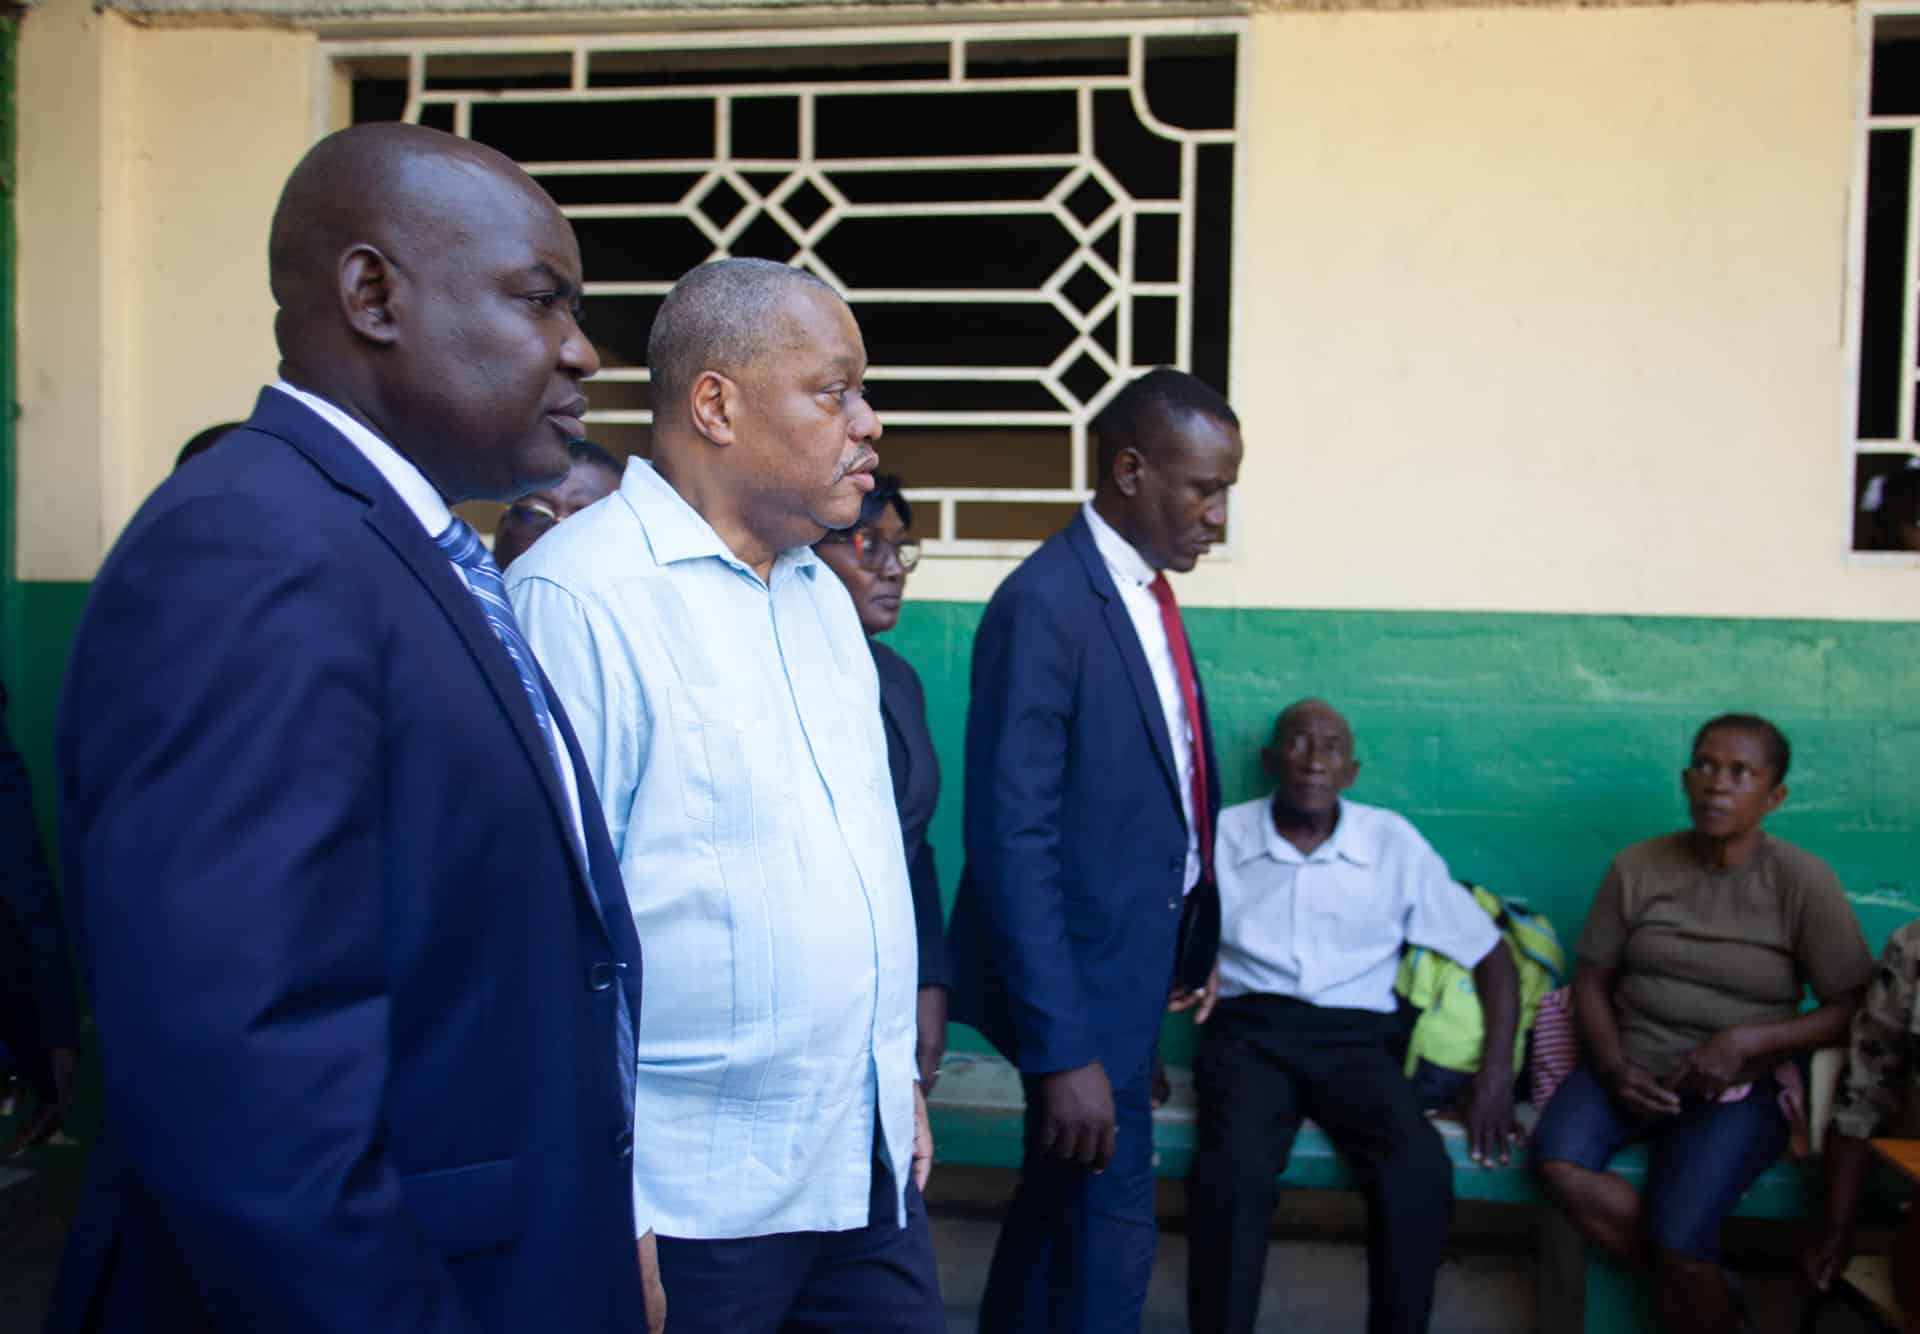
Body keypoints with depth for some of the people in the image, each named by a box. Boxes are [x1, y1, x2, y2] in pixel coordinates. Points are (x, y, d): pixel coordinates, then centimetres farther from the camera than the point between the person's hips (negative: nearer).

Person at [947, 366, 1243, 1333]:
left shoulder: (1146, 590, 6)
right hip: (1083, 979, -8)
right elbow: (1012, 842, -23)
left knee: (1056, 1200, 23)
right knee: (1110, 1233, 4)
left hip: (1134, 964, 9)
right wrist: (1063, 1049, -23)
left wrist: (1189, 947, 13)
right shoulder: (1045, 606, -21)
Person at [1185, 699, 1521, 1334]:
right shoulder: (1220, 836, 3)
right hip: (1250, 1028, -1)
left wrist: (1497, 1069, -2)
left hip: (1356, 1036, 1)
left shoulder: (1394, 842, 4)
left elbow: (1489, 951, 9)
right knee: (1233, 1166, -32)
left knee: (1419, 1167, -29)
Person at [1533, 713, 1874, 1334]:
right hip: (1633, 1066, 3)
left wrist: (1745, 1041, -18)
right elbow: (1592, 979, 5)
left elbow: (1851, 1008, -5)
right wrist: (1613, 1066, -12)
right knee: (1558, 1161, -25)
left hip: (1741, 1086, -3)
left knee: (1679, 1240, -26)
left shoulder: (1804, 881, -6)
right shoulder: (1637, 867, 1)